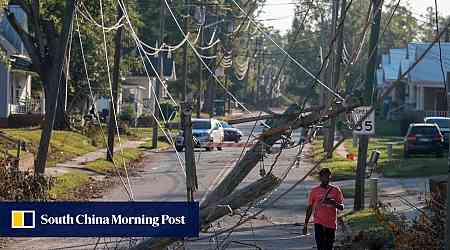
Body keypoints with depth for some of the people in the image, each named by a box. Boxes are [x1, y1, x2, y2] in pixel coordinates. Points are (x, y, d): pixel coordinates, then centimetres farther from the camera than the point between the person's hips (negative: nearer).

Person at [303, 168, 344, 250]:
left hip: (331, 224, 1)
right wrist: (305, 225, 8)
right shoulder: (314, 191, 4)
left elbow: (341, 207, 4)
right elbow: (309, 208, 9)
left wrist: (333, 203, -19)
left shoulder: (336, 190, 5)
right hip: (319, 223, -1)